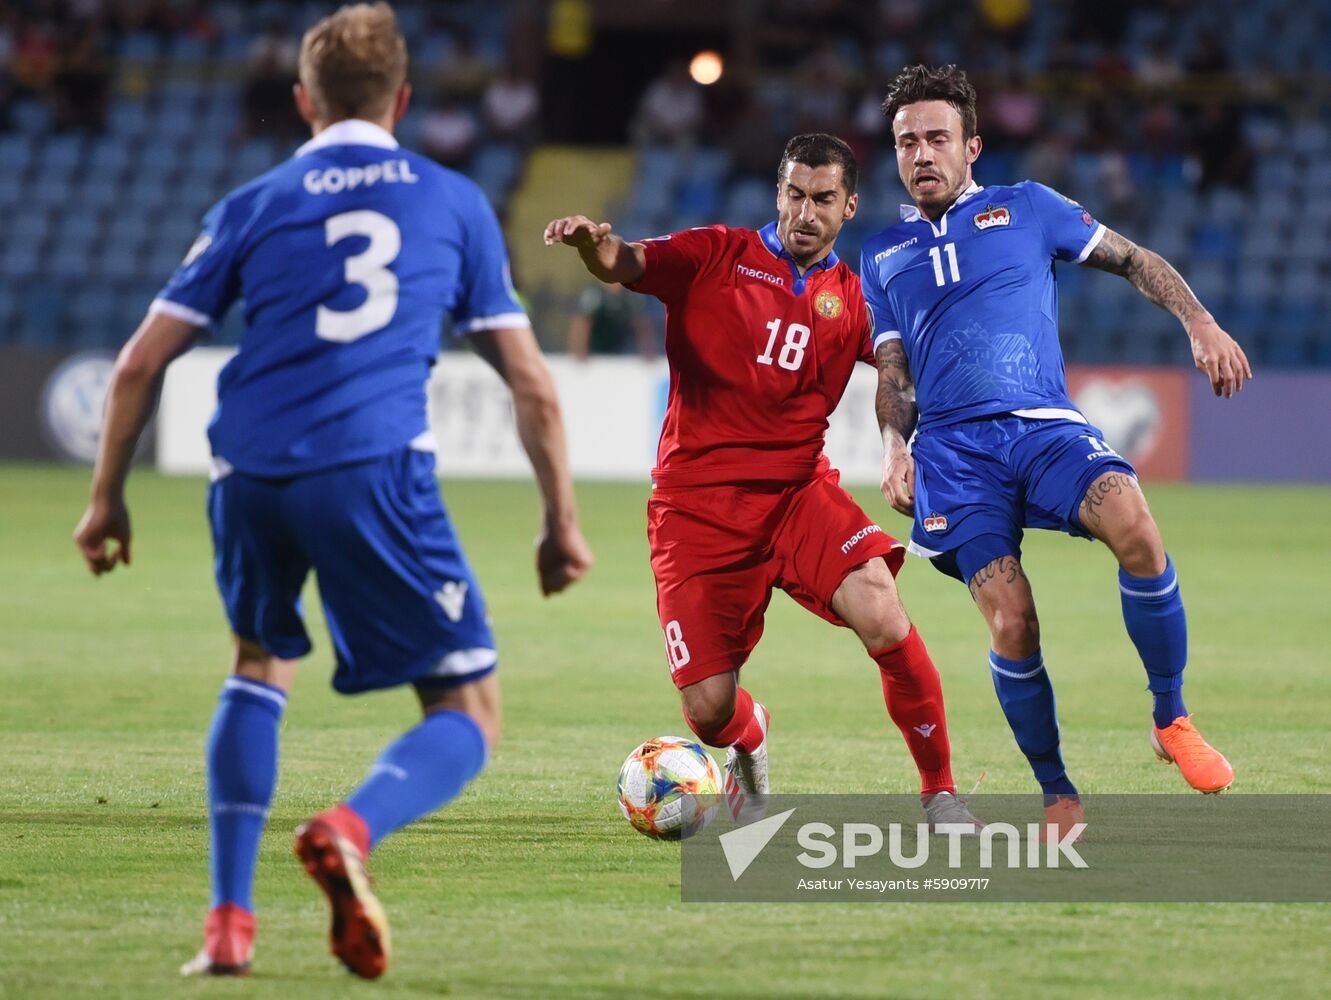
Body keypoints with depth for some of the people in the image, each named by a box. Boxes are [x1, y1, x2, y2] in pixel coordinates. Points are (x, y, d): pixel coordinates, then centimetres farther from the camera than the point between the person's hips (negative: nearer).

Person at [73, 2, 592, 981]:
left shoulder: (255, 205, 17)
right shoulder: (454, 201, 16)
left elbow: (141, 363, 14)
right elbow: (532, 384, 16)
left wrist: (107, 498, 24)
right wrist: (562, 521, 24)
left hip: (249, 475, 3)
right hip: (375, 468, -3)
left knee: (258, 669, 29)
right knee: (469, 713, 5)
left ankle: (229, 919, 17)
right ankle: (351, 829, -27)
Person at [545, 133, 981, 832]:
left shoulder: (854, 300, 9)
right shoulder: (716, 257, 2)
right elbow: (625, 265, -14)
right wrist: (594, 243, -39)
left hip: (799, 492, 1)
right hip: (697, 505, -1)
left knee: (884, 621, -26)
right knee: (709, 710, -7)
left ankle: (941, 794, -7)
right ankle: (748, 739, 34)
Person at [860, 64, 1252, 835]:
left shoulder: (1026, 209, 17)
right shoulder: (883, 257, 22)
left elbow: (1132, 260, 19)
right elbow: (894, 374, 20)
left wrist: (1200, 324, 4)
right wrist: (895, 446, 0)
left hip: (1044, 425, -1)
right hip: (953, 447, 1)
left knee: (1133, 525, -32)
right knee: (1011, 625, -18)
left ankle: (1172, 720, -15)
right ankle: (1058, 796, 1)